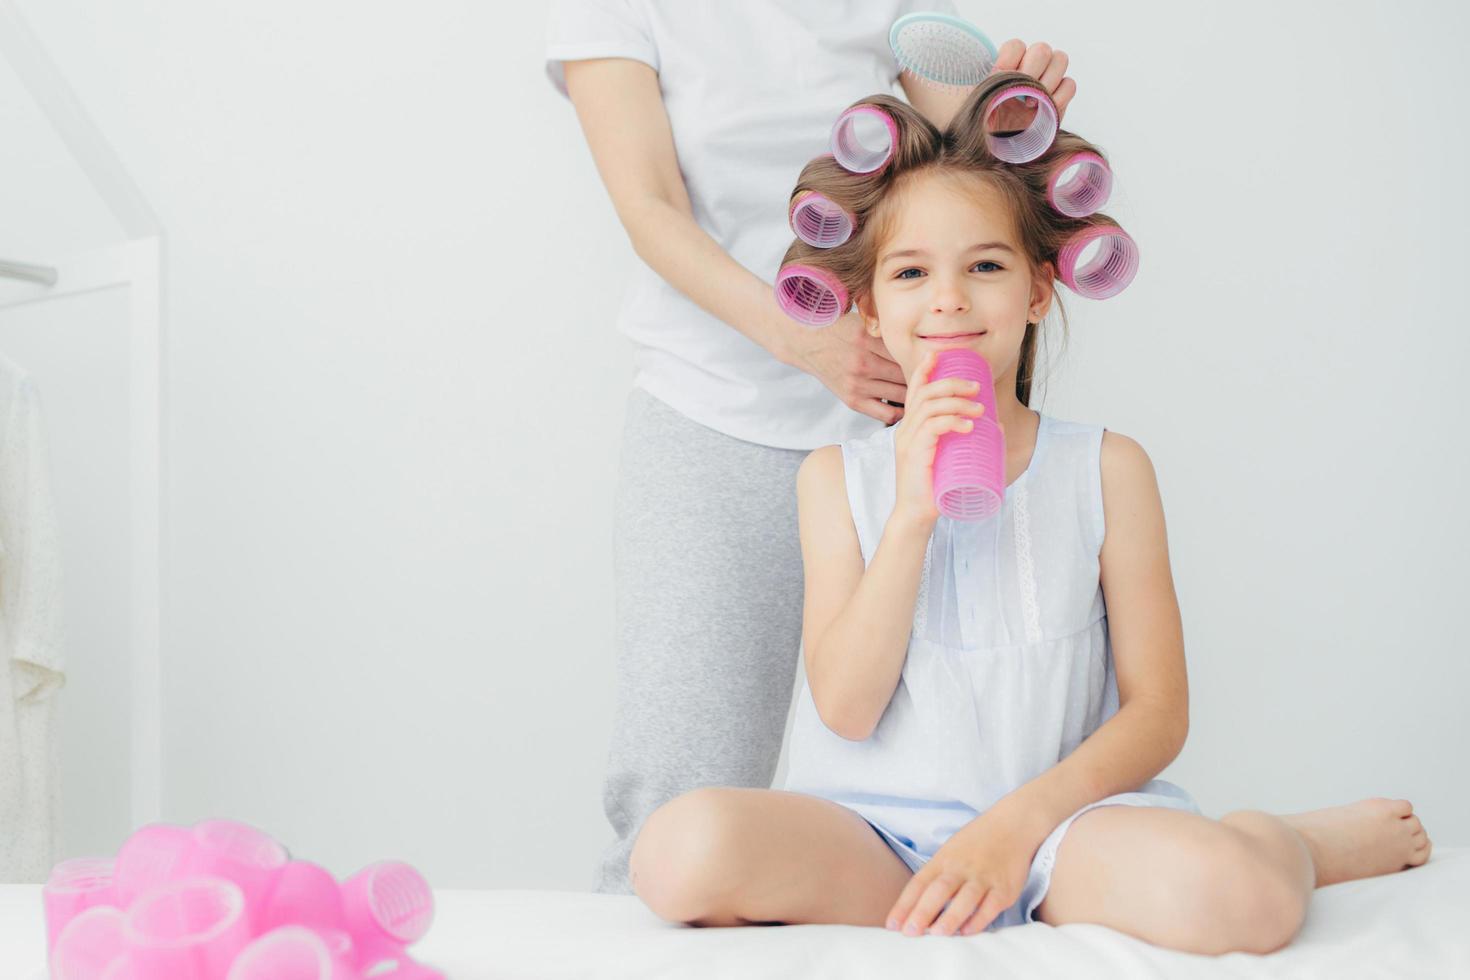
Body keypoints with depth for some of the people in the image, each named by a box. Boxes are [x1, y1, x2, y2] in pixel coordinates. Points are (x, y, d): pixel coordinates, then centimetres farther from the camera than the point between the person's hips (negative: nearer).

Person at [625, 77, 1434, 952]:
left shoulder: (1107, 470, 5)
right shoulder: (838, 478, 6)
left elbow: (1158, 712, 1)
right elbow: (845, 708, -5)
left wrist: (1019, 822, -15)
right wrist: (912, 515, -15)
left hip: (1051, 818, -1)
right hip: (873, 828, 1)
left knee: (1238, 897, -34)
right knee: (684, 848, -31)